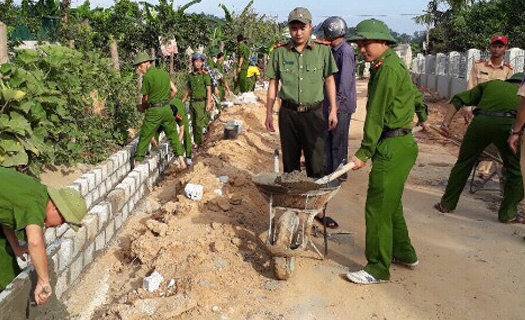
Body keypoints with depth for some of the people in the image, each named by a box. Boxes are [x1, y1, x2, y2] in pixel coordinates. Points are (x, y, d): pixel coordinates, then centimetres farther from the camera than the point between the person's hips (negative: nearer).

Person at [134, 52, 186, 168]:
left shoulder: (148, 76, -11)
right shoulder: (164, 73, 8)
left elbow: (145, 98, -3)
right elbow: (174, 90, 13)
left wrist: (143, 107, 16)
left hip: (154, 111, -6)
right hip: (167, 109, 6)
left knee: (144, 137, 4)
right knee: (173, 134, 16)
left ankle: (138, 161, 9)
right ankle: (180, 157, 15)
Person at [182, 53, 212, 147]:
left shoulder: (205, 75, -5)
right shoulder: (190, 75, 11)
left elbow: (208, 90, -9)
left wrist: (208, 103, -18)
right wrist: (182, 102, 19)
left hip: (201, 102, -5)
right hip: (192, 103, 5)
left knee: (199, 124, -8)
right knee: (193, 124, 9)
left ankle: (199, 143, 2)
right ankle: (195, 142, 19)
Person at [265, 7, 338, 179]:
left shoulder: (323, 50, 0)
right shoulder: (279, 52, 2)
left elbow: (329, 80, 7)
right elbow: (273, 84, 8)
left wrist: (333, 110, 3)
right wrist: (269, 113, 5)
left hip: (313, 113, -1)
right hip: (288, 113, 1)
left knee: (316, 162, -2)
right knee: (289, 160, 10)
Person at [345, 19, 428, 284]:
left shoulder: (387, 68, -16)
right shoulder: (393, 64, 15)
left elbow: (377, 114, -18)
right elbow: (413, 91, 31)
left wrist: (364, 152, -16)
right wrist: (421, 115, 47)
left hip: (393, 147, -11)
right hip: (402, 143, 11)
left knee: (378, 207, -5)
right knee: (391, 203, 20)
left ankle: (378, 269, 6)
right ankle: (404, 253, 34)